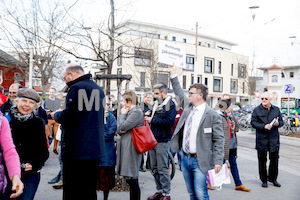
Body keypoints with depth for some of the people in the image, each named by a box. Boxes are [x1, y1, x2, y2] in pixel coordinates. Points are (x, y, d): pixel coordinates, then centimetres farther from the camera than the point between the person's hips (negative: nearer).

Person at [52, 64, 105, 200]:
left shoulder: (77, 88, -13)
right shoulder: (98, 88, 14)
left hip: (78, 149, -8)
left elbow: (68, 117, -21)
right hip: (96, 147, 9)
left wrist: (55, 115, 1)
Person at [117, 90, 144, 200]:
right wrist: (120, 130, -6)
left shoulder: (137, 112, -12)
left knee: (131, 179, -7)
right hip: (126, 147, 10)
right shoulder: (129, 112, 18)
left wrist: (122, 114, -1)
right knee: (132, 179, 15)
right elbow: (119, 130, 17)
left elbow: (123, 127, -17)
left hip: (131, 148, -10)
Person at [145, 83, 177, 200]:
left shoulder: (170, 104, -8)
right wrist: (148, 117, 4)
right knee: (154, 168, 13)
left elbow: (170, 122, -20)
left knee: (163, 169, -2)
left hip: (163, 141, -8)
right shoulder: (156, 104, 16)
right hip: (152, 140, 8)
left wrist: (153, 120, -15)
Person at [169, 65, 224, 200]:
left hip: (200, 161, -6)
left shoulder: (212, 115, -11)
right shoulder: (188, 106, 8)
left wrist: (218, 161, -14)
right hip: (185, 158, 7)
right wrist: (173, 74, 23)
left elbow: (219, 140, -9)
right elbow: (179, 92, 23)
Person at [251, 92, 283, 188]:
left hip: (274, 138, 3)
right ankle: (264, 180, 17)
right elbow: (253, 123, -5)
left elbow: (281, 121, 13)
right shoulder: (257, 110, 0)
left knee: (274, 159, 7)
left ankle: (273, 179, 24)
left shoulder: (276, 109, 10)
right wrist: (264, 126, -19)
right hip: (261, 139, -2)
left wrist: (277, 123, -10)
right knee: (262, 160, 5)